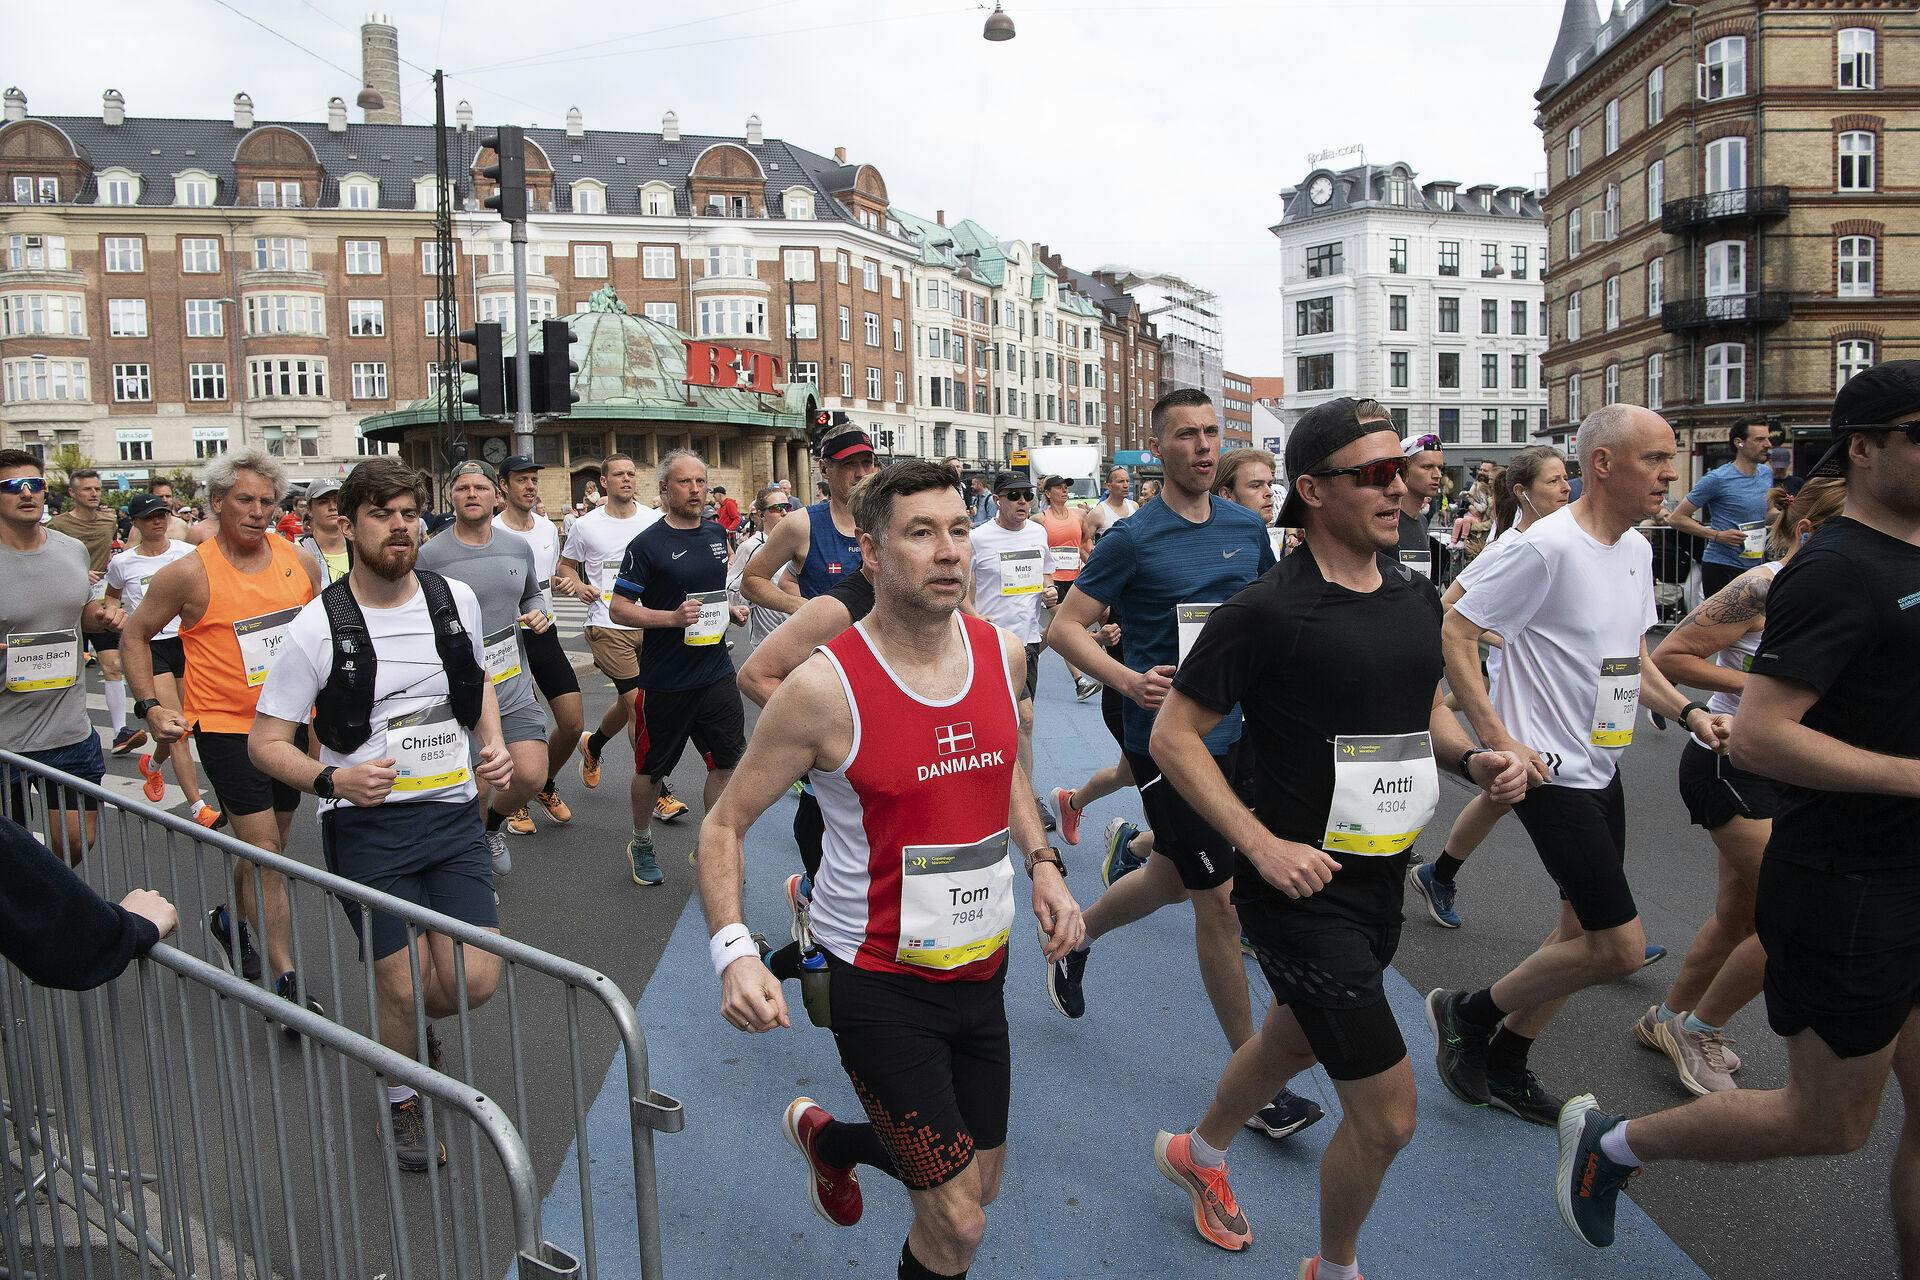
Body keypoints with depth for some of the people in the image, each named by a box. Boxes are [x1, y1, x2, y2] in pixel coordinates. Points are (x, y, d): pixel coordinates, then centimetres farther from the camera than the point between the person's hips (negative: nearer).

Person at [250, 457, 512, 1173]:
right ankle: (404, 1101, 32)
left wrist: (493, 745, 2)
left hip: (453, 813, 3)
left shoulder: (457, 600, 2)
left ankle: (400, 1026, 34)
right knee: (403, 983, 1)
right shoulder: (317, 628, -9)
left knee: (475, 981, -3)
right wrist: (332, 779, -22)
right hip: (367, 825, -3)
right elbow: (266, 741, -3)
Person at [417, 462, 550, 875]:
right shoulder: (430, 555, -9)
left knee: (530, 775, -7)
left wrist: (538, 614, 0)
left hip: (514, 686, 3)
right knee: (477, 790, 2)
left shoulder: (518, 547, 5)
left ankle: (492, 826, 28)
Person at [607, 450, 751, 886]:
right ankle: (641, 844, 33)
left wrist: (730, 610, 4)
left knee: (727, 762, 5)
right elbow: (619, 608, -12)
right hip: (664, 681, -5)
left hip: (717, 673, 5)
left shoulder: (717, 534, 7)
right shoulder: (647, 544, -12)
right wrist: (673, 617, -25)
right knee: (651, 768, 11)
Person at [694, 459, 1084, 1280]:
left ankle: (828, 1138, 51)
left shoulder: (1004, 654, -4)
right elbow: (724, 824, -11)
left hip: (982, 967, 6)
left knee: (981, 1183, 23)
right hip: (879, 982, -6)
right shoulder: (826, 688, -20)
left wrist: (1042, 862, 1)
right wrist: (733, 950, -25)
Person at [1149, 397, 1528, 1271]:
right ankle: (1335, 1267, 28)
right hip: (1303, 887, -8)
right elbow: (1173, 736, -15)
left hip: (1383, 880, 8)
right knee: (1387, 1115, -2)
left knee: (1292, 1042, 28)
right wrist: (1262, 844, -22)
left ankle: (1199, 1152, 57)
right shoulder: (1268, 611, -19)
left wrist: (1473, 759, -2)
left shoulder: (1417, 597, 4)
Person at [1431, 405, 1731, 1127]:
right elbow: (1454, 633, -20)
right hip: (1550, 771, -9)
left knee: (1585, 933, 14)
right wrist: (1496, 737, -23)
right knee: (1620, 947, -8)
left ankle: (1504, 1065, 30)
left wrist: (1687, 712, 5)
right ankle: (1467, 1013, 11)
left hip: (1603, 770, 10)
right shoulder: (1549, 546, -19)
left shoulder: (1637, 549, 10)